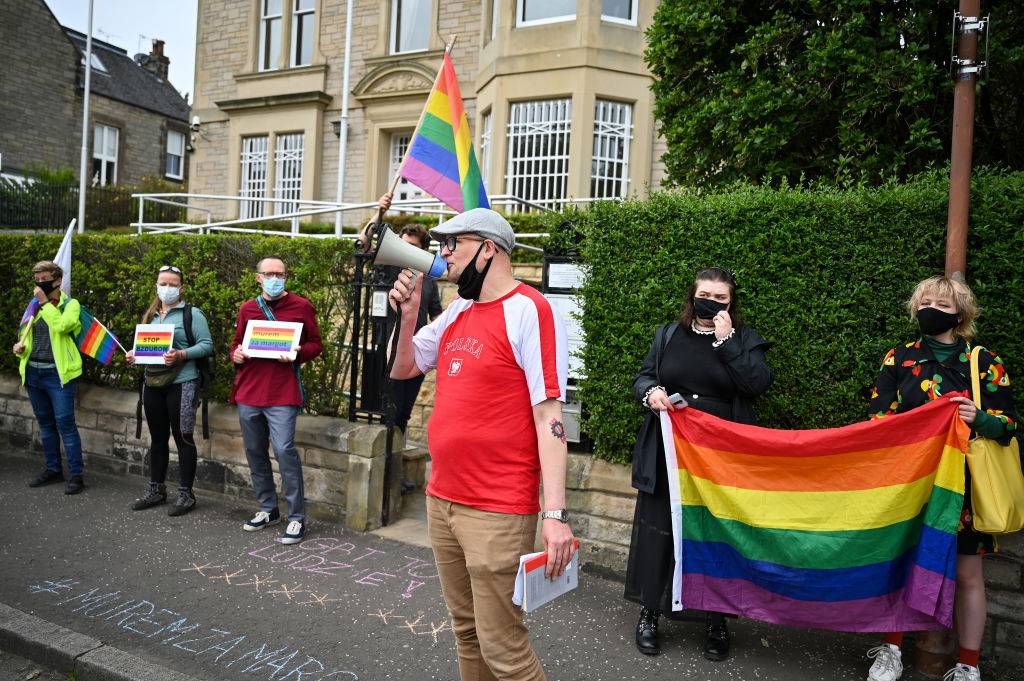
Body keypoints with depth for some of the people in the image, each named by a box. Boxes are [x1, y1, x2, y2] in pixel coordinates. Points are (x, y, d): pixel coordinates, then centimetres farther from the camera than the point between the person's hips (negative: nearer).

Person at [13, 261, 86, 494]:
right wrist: (21, 348, 1)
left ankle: (76, 474, 0)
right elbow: (25, 335, 22)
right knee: (45, 423, 14)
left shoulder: (70, 304, -4)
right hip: (33, 373, 7)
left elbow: (61, 325, -24)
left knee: (65, 423, -7)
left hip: (58, 373, -6)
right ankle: (53, 469, 26)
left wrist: (45, 302, -16)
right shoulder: (34, 306, 13)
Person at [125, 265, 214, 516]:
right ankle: (156, 490, 27)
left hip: (181, 384, -6)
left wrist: (181, 355, -24)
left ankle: (185, 494, 9)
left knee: (183, 438, 0)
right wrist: (134, 354, 1)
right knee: (157, 438, 15)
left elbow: (206, 345, -11)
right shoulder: (150, 315, 15)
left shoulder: (192, 314, -5)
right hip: (153, 383, 6)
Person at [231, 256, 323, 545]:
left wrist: (296, 354, -16)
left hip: (282, 393, -5)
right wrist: (236, 355, -1)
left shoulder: (301, 306, 1)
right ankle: (268, 508, 28)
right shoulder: (248, 308, 12)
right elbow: (236, 343, 21)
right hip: (248, 392, 5)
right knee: (254, 451, 12)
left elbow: (315, 344, 3)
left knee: (284, 449, -13)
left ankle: (297, 517, -3)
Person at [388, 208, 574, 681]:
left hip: (498, 512, -7)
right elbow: (403, 369, 21)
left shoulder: (528, 311, -13)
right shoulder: (457, 311, 11)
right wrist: (409, 313, 3)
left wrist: (555, 513, -21)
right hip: (441, 501, 8)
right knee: (466, 630, 19)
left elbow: (548, 416, -17)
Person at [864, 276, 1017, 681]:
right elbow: (877, 417, 3)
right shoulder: (898, 358, 4)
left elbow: (1008, 425, -2)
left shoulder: (985, 363, 1)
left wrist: (978, 419, -23)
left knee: (967, 574, 6)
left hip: (962, 481, -1)